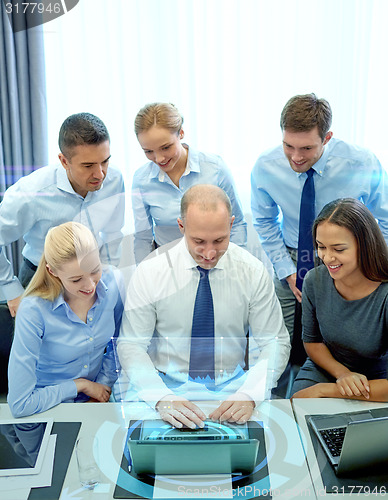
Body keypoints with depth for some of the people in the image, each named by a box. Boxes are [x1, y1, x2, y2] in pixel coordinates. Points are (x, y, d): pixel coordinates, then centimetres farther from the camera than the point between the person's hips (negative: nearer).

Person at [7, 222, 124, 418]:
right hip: (48, 412, -4)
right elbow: (19, 405, -20)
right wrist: (80, 385, -12)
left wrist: (103, 387, 1)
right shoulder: (34, 311, -23)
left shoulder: (112, 281, -11)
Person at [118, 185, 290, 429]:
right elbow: (131, 346, -8)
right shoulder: (149, 272, -9)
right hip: (169, 385, -1)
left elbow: (275, 343, -3)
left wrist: (248, 395, -21)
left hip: (233, 386, 2)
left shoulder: (253, 271, -6)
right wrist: (163, 398, -25)